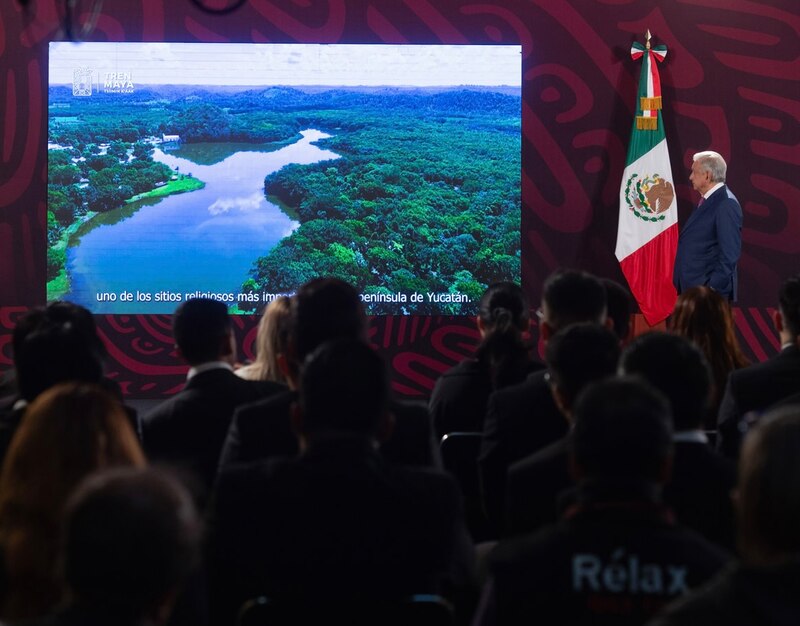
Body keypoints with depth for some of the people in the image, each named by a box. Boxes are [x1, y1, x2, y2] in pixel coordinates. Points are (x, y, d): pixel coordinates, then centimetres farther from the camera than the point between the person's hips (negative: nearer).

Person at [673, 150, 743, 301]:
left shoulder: (726, 204, -15)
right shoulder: (706, 201, 14)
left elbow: (730, 254, -19)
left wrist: (713, 288, -20)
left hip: (709, 291, -9)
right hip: (692, 288, 9)